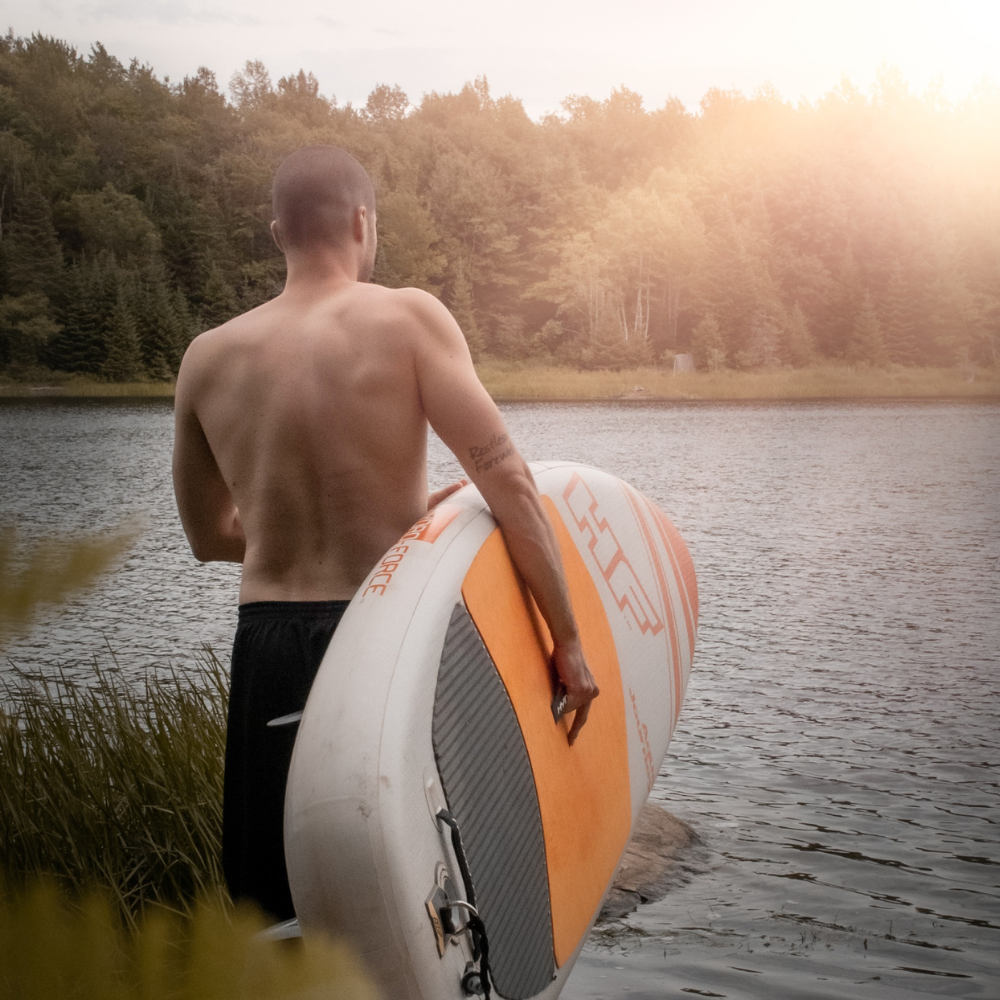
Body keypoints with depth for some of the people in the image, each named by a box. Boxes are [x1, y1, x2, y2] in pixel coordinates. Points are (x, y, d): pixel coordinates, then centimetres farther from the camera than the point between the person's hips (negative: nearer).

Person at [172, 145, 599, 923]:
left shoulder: (208, 358, 4)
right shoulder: (407, 317, -8)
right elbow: (504, 478, -16)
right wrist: (567, 636, -10)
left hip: (268, 653, 3)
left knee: (277, 915, 15)